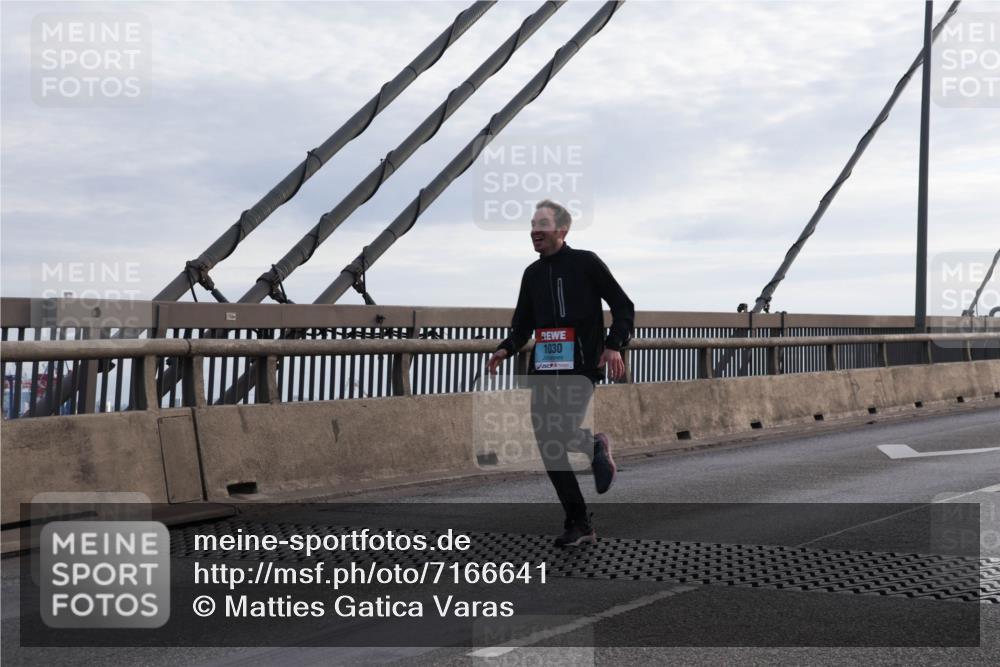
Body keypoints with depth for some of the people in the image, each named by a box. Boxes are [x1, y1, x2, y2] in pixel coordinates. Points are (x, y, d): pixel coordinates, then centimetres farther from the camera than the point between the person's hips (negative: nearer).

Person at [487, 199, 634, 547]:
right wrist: (507, 348, 1)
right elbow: (522, 325, 21)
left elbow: (624, 307, 3)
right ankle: (579, 524, 12)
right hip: (543, 370, 6)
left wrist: (615, 345, -12)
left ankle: (596, 446, 14)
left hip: (581, 366, -5)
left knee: (563, 432, -23)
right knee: (548, 446, 1)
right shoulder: (532, 273, 16)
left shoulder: (586, 263, 1)